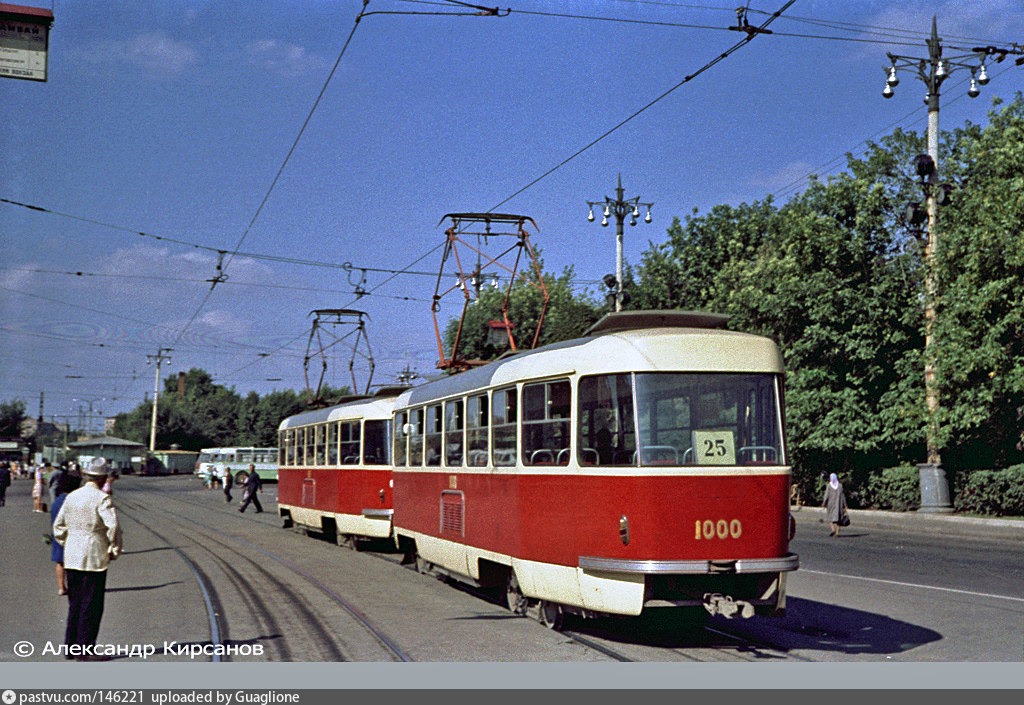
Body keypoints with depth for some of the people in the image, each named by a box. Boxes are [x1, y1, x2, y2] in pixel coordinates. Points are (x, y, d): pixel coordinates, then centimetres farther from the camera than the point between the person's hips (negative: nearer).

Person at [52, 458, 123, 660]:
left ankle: (71, 647, 20)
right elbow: (113, 526, -20)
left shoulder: (71, 497, 8)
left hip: (71, 558, 7)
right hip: (94, 558, -7)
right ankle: (84, 650, 1)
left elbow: (58, 526, 15)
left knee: (75, 603, 15)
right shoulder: (102, 498, -13)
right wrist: (115, 550, -7)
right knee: (91, 605, -1)